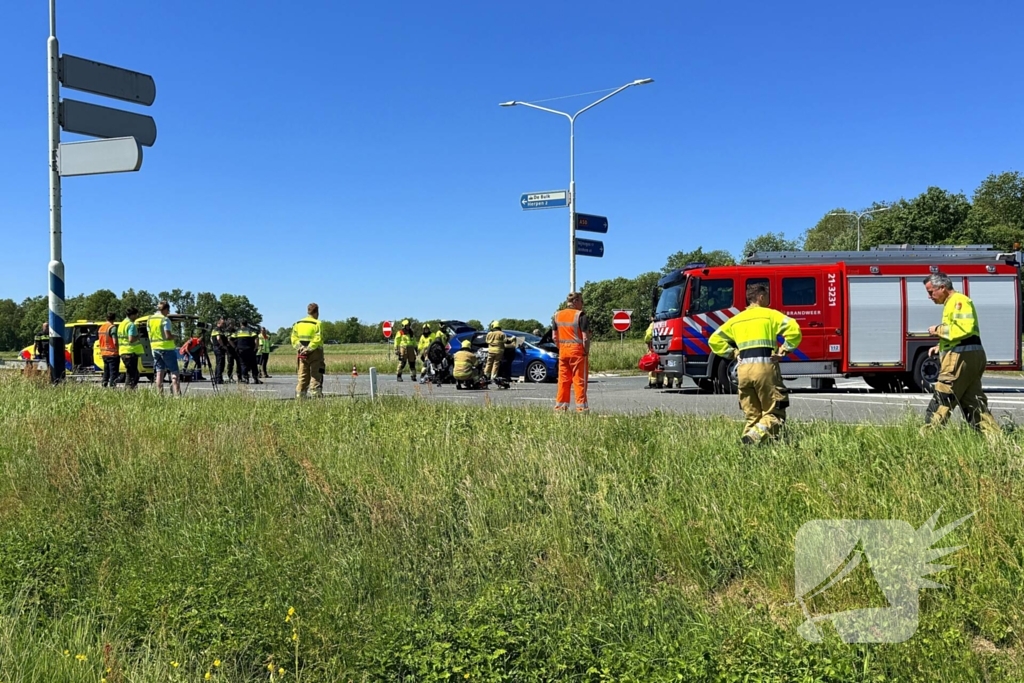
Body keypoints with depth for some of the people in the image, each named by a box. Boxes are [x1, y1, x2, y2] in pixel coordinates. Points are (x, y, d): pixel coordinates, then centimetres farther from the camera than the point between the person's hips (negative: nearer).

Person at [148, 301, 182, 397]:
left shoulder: (149, 320, 10)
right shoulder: (165, 319, -12)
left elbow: (149, 334, 13)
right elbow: (168, 336, -19)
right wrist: (174, 336, 0)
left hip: (155, 348, 7)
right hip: (167, 348, -7)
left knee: (159, 373, 8)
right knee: (174, 372, -4)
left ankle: (160, 395, 7)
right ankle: (177, 395, -12)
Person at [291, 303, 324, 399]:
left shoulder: (298, 323, 12)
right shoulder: (317, 324, -8)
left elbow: (294, 338, 6)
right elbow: (317, 339, -18)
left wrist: (299, 348, -2)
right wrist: (309, 349, -16)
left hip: (302, 354, 5)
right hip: (315, 353, -5)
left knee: (302, 377, 11)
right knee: (316, 376, -2)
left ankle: (299, 396, 11)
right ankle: (317, 395, -6)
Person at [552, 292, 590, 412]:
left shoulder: (557, 315, 8)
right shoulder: (580, 315, -10)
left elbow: (555, 337, 9)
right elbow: (585, 337, -13)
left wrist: (561, 348, 16)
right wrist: (587, 352, -4)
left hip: (563, 352, 5)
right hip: (578, 351, -5)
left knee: (563, 380, 10)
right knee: (579, 380, 0)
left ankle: (560, 406, 13)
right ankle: (581, 406, 2)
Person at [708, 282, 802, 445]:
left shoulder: (736, 319, 19)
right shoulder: (770, 314, 5)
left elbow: (714, 340, 20)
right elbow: (793, 329, -10)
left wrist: (733, 353, 14)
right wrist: (784, 349, -1)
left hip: (743, 369, 5)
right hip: (765, 366, -5)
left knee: (752, 415, 12)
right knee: (774, 413, 0)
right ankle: (755, 434, -24)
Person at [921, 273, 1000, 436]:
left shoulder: (959, 301, -10)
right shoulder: (951, 303, 22)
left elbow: (964, 328, -24)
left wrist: (938, 330, -12)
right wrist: (940, 347, 15)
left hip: (962, 356, -11)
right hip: (970, 356, 11)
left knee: (942, 399, -7)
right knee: (973, 401, 10)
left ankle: (926, 435, -4)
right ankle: (995, 437, 9)